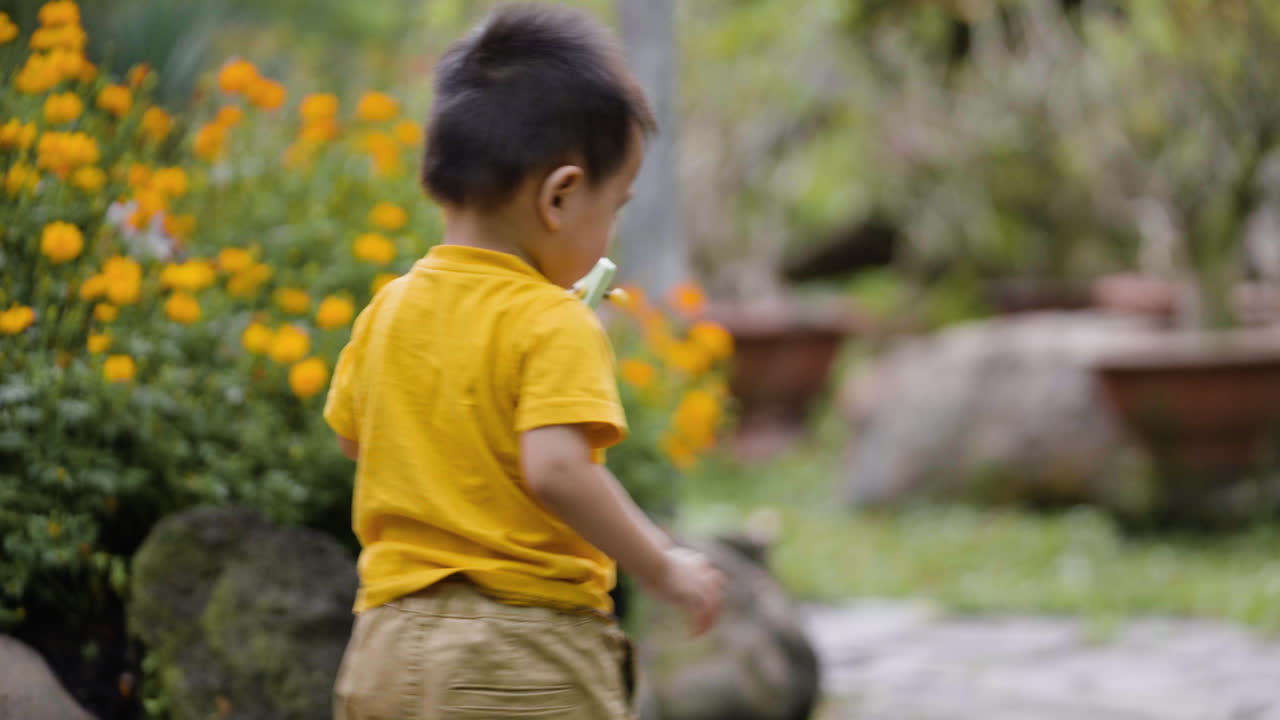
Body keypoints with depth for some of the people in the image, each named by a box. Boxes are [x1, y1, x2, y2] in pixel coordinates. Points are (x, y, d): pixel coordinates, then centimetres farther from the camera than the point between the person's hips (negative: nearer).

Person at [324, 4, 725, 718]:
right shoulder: (554, 324, -13)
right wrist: (664, 567, -16)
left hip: (388, 645, 6)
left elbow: (352, 435, 23)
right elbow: (556, 469, -26)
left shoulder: (390, 309, 8)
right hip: (530, 653, -6)